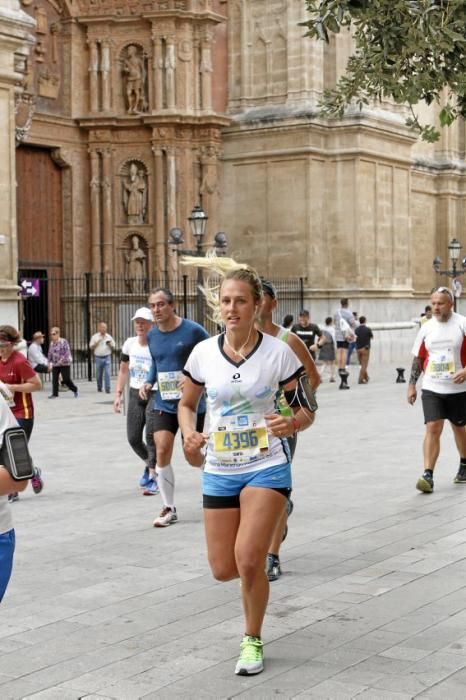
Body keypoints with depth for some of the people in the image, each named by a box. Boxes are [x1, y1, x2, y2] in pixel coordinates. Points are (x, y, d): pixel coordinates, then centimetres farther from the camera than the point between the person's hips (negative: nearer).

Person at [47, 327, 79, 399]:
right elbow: (50, 353, 16)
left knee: (67, 379, -4)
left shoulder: (63, 341, -9)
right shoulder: (51, 343, 9)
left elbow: (67, 352, -13)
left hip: (65, 364, -5)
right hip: (55, 365, 5)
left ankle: (75, 390, 18)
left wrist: (62, 360, -22)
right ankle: (54, 394, 3)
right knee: (54, 379, -3)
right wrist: (50, 362, 10)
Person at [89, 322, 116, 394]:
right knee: (98, 374, 7)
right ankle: (99, 388, 23)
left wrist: (110, 345, -9)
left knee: (107, 373, -10)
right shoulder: (95, 337, 5)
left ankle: (107, 389, -11)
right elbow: (91, 347, 3)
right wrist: (97, 343, -10)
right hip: (98, 358, 0)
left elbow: (113, 347, 11)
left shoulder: (109, 337, 8)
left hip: (107, 357, 0)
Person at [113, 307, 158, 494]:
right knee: (133, 438, 6)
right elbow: (123, 370, 15)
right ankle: (149, 464, 34)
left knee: (151, 437, -9)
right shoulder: (129, 344, 4)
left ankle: (154, 478, 4)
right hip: (135, 395, 5)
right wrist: (118, 394, 9)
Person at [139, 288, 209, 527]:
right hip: (163, 404, 4)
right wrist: (148, 382, 3)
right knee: (162, 452, -7)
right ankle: (169, 509, 3)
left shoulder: (193, 331, -11)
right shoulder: (152, 336, 5)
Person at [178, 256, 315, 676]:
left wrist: (293, 424, -26)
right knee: (224, 570, 6)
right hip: (219, 472, 3)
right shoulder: (203, 353, -4)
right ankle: (259, 568, 44)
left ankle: (253, 640, 11)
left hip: (267, 468, -3)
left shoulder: (278, 352, -11)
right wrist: (189, 435, -11)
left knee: (248, 561, -16)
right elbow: (186, 405, 10)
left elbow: (305, 410, -3)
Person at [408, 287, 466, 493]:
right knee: (432, 428, -11)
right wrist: (411, 385, 6)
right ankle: (428, 475, -14)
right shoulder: (426, 328, 3)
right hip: (431, 388, 1)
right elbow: (418, 358, 10)